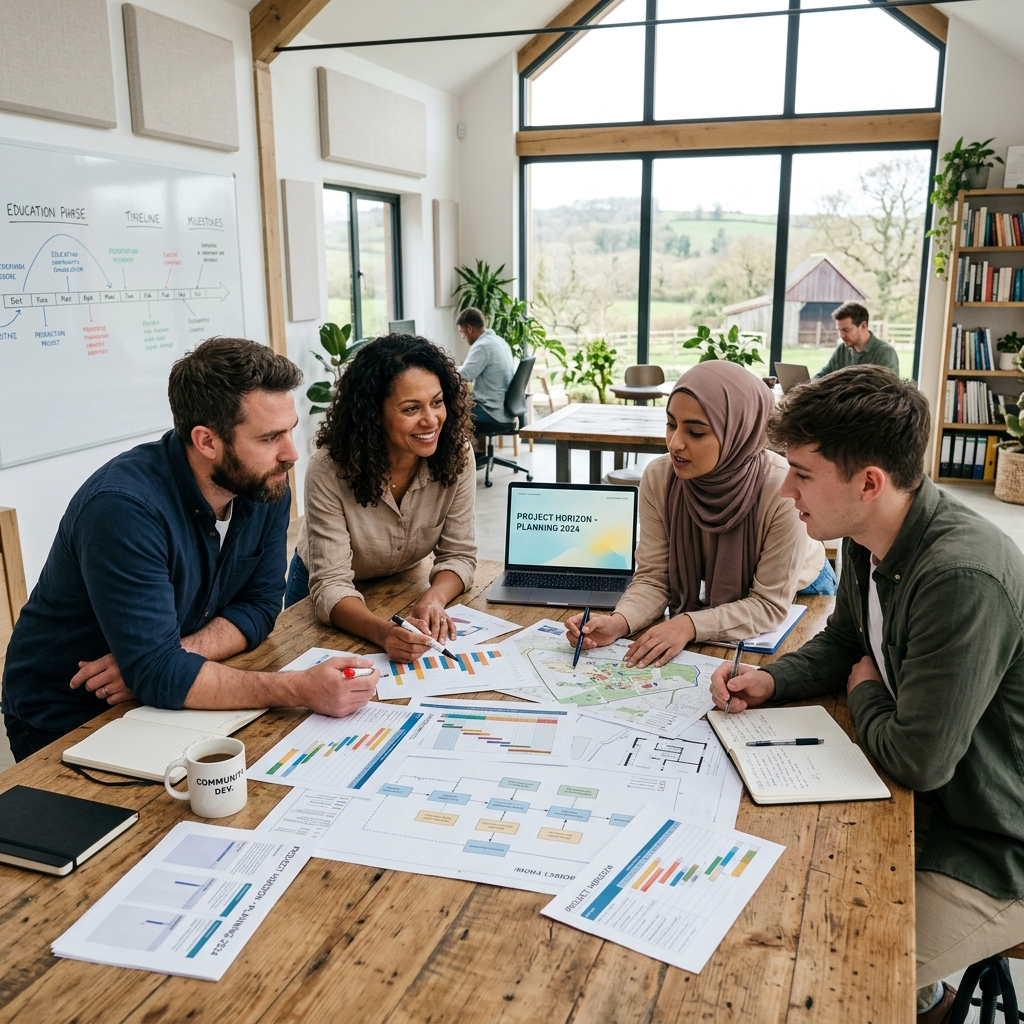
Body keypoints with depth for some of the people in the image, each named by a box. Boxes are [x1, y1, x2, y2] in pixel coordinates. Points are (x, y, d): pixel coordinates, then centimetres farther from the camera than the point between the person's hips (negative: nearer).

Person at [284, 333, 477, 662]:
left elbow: (458, 555, -12)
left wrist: (433, 599, -34)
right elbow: (330, 585, -31)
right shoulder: (330, 470, -30)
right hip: (322, 599, -2)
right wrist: (384, 631, -51)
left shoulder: (455, 457, -20)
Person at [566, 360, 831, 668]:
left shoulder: (783, 491, -32)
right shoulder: (658, 477, -22)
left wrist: (690, 625, -40)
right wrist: (619, 622, -36)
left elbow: (769, 604, -26)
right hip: (714, 596, 2)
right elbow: (653, 578, -16)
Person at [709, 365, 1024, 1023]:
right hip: (928, 804, 9)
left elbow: (918, 760, -28)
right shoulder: (867, 543, -4)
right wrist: (771, 682, -5)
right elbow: (843, 643, 14)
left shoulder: (963, 580, -33)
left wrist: (865, 694, -8)